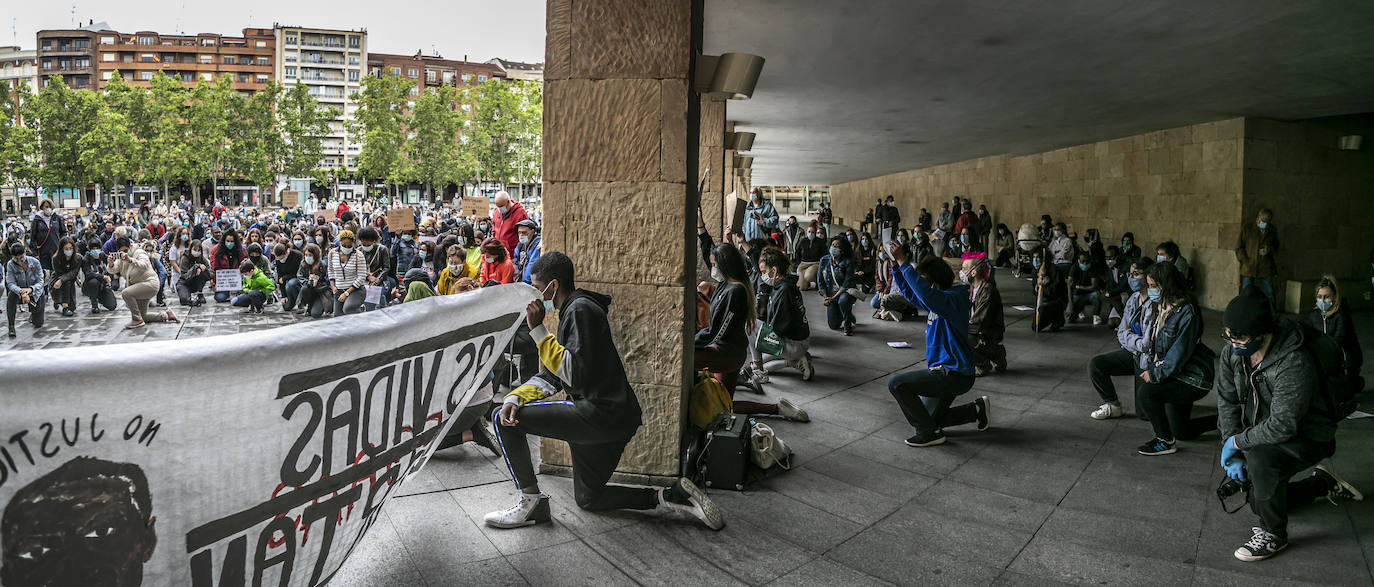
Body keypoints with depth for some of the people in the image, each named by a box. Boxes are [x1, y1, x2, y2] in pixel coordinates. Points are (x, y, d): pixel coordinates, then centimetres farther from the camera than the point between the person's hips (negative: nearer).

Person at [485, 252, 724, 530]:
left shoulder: (581, 309, -11)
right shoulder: (570, 313, 21)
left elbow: (575, 372, -21)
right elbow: (551, 376, 17)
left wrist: (537, 330, -16)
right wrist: (515, 398, 0)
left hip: (599, 414, -11)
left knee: (502, 419, -7)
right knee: (588, 500, 21)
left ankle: (532, 500, -1)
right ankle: (674, 496, 11)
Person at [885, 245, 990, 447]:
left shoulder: (953, 299, -21)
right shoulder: (939, 299, 8)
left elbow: (925, 293, -40)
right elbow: (910, 293, 21)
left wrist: (904, 263, -35)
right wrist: (896, 265, 8)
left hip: (953, 375, -10)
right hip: (949, 373, 10)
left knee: (896, 384, -16)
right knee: (931, 418, 21)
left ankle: (929, 432, -7)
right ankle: (977, 409, 31)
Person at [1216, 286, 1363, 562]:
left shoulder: (1294, 364, -36)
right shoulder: (1232, 352, -13)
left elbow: (1282, 426, -37)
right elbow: (1227, 401, -7)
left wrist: (1237, 441, -24)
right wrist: (1232, 453, -15)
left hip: (1308, 438, -8)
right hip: (1265, 435, 8)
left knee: (1260, 457, -38)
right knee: (1258, 503, 16)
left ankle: (1273, 534, -16)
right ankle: (1323, 483, 39)